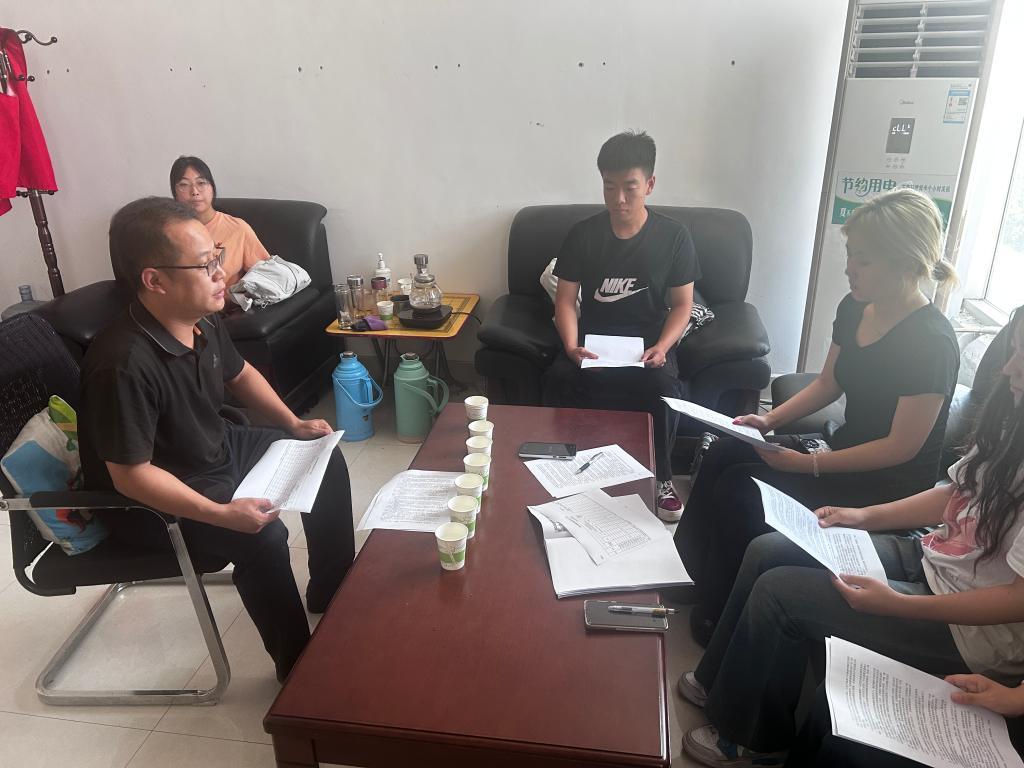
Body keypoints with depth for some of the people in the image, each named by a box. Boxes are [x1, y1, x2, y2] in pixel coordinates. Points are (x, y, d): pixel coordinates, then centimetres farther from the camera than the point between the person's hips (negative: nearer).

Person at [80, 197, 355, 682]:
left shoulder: (203, 320, -9)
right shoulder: (124, 364, -34)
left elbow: (239, 374, 12)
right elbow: (131, 476, -30)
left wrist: (294, 424, 2)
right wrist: (223, 514, -35)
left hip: (218, 448, 9)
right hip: (150, 499, -9)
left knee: (326, 460, 9)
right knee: (263, 537, -30)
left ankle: (331, 592, 26)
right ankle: (299, 667, -5)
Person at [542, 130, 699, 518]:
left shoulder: (673, 236, -3)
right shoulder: (582, 234, -1)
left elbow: (682, 304, 1)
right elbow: (566, 299, -2)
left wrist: (662, 347, -17)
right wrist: (572, 347, -20)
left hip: (648, 342, -1)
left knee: (663, 389, -31)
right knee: (557, 380, -29)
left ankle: (662, 477, -4)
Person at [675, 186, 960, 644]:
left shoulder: (931, 343, -24)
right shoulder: (854, 309, 0)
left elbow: (901, 447, -21)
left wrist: (808, 464, -24)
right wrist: (768, 420, -3)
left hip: (891, 486, -8)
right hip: (847, 449, 8)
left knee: (738, 488, -19)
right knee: (721, 455, -5)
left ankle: (722, 617, 3)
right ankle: (689, 571, 6)